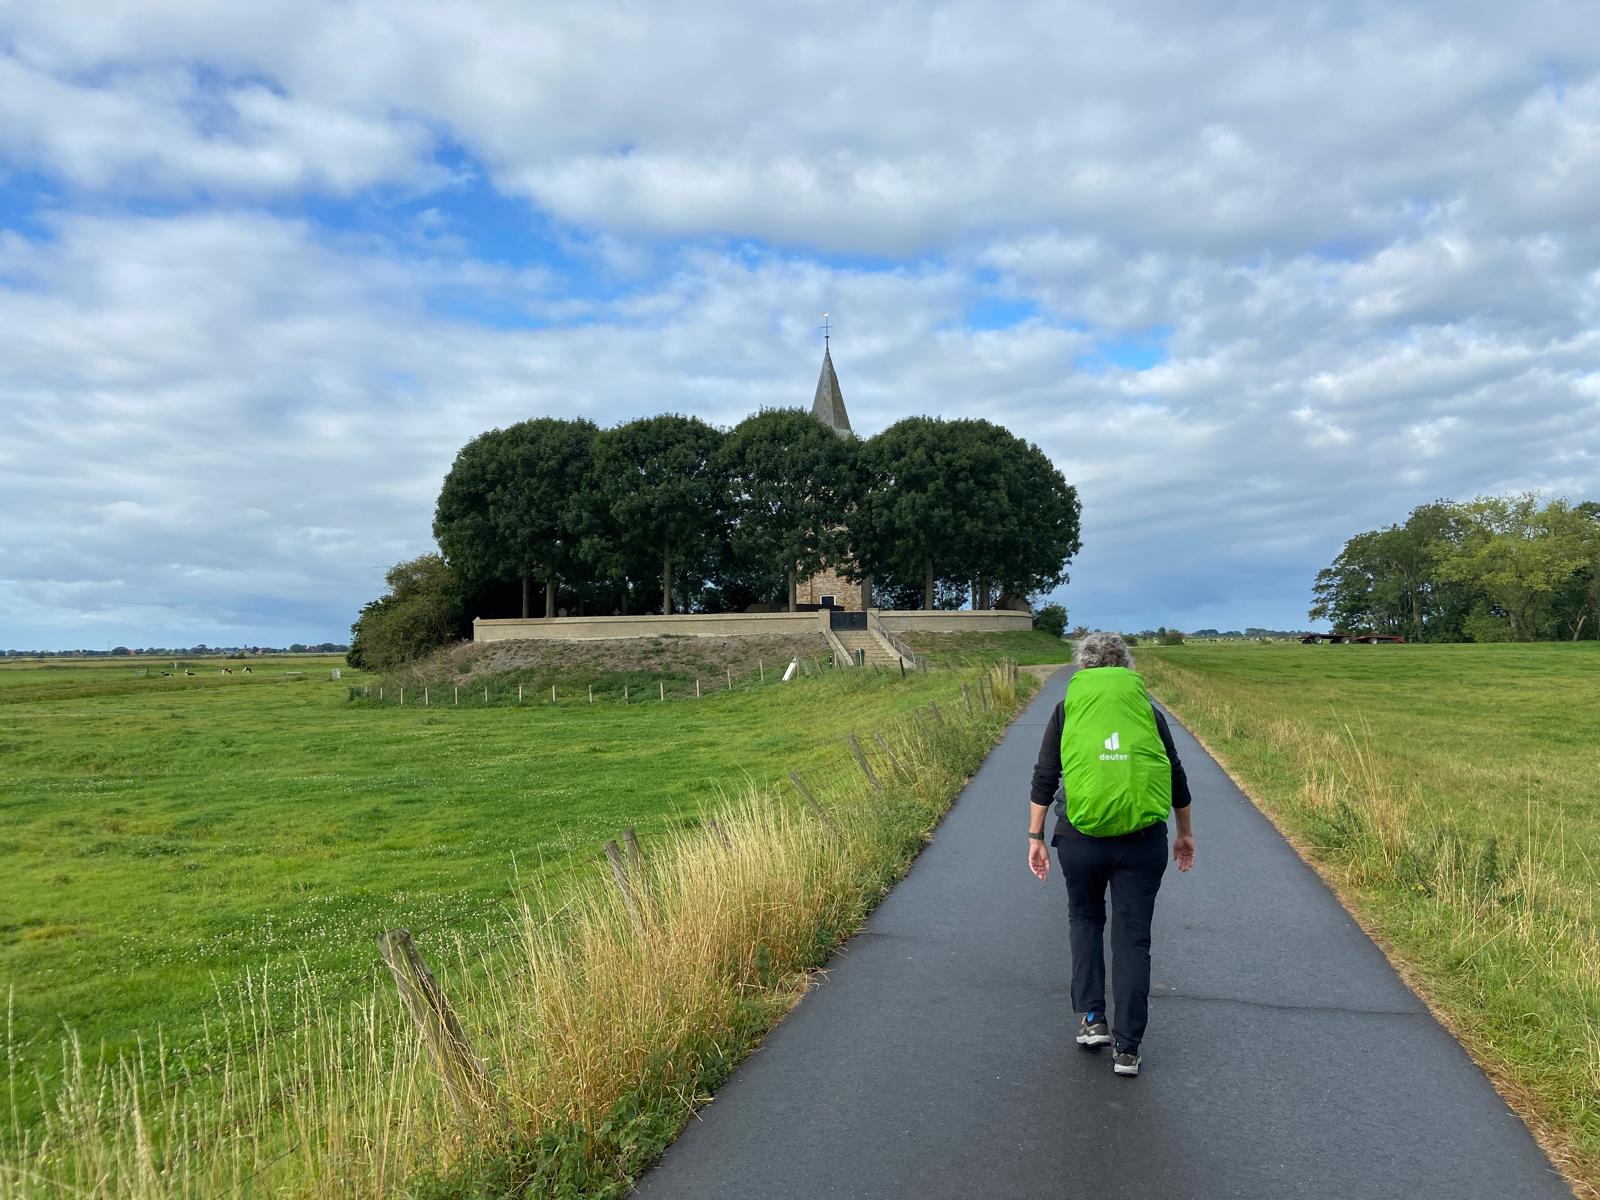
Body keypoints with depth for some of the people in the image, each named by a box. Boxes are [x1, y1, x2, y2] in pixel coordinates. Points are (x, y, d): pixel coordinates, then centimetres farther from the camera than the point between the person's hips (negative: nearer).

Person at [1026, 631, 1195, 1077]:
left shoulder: (1067, 708, 7)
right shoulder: (1146, 709, 10)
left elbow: (1044, 777, 1)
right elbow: (1176, 777, 14)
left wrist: (1035, 837, 4)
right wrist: (1185, 834, 25)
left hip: (1081, 837, 0)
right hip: (1143, 839, 1)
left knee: (1085, 919, 22)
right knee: (1132, 938, 8)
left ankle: (1092, 1019, 18)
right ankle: (1126, 1048, 13)